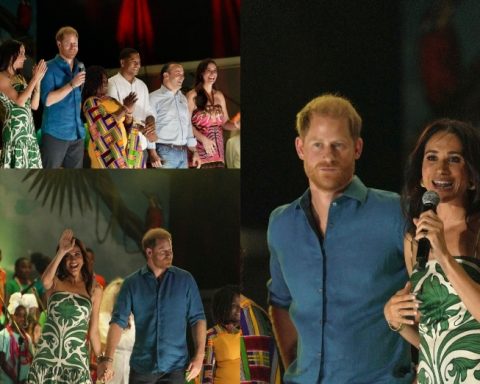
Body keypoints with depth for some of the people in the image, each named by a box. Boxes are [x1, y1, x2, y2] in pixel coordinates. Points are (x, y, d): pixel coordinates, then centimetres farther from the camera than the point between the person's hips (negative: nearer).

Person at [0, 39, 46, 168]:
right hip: (15, 130, -8)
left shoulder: (20, 78, 16)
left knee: (30, 166, 6)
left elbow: (34, 105, 12)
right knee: (17, 166, -6)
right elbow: (20, 101, -19)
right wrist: (35, 78, -14)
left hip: (29, 129, 8)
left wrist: (38, 80, 3)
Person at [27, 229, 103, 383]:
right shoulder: (55, 283, 7)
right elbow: (45, 281, -20)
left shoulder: (94, 289, 8)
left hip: (76, 358, 0)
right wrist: (62, 252, -19)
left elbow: (93, 331, 11)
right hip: (47, 355, 0)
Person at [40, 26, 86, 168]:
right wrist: (72, 85, -21)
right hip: (56, 132, -6)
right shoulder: (49, 68, -6)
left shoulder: (80, 68, 13)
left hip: (77, 133, 6)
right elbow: (47, 100, -17)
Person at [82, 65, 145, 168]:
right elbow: (104, 125, -20)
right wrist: (124, 108, -14)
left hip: (121, 149, 7)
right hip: (107, 151, -7)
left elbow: (125, 124, 16)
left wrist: (129, 112, -5)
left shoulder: (110, 100, 17)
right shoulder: (91, 102, -6)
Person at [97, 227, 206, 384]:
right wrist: (108, 359, -16)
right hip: (142, 366, 1)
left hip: (175, 366, -1)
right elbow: (118, 321, -4)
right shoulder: (132, 283, 1)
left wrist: (199, 355, -6)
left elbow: (197, 318, 4)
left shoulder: (185, 280, 2)